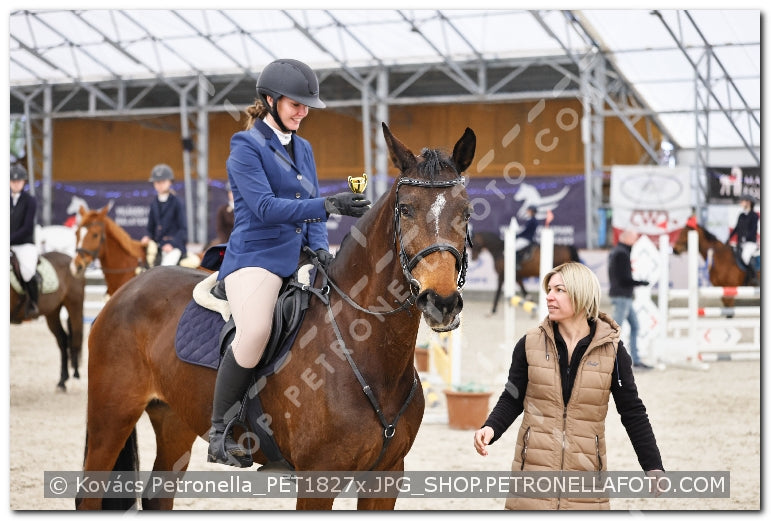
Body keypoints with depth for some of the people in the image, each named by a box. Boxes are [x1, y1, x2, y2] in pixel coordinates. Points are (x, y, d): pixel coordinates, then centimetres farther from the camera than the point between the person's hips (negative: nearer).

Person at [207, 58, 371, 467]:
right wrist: (328, 206, -24)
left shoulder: (303, 149, 18)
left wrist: (320, 247, 1)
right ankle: (219, 432, -17)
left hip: (298, 258, 8)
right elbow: (266, 207, -16)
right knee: (254, 331, -33)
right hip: (256, 255, -8)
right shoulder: (246, 146, -5)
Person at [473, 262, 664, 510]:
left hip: (586, 473, 0)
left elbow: (633, 413, 3)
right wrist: (490, 429, -13)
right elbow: (512, 400, 6)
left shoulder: (611, 349, -1)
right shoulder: (530, 345, 1)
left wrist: (654, 467, -2)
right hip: (533, 470, 1)